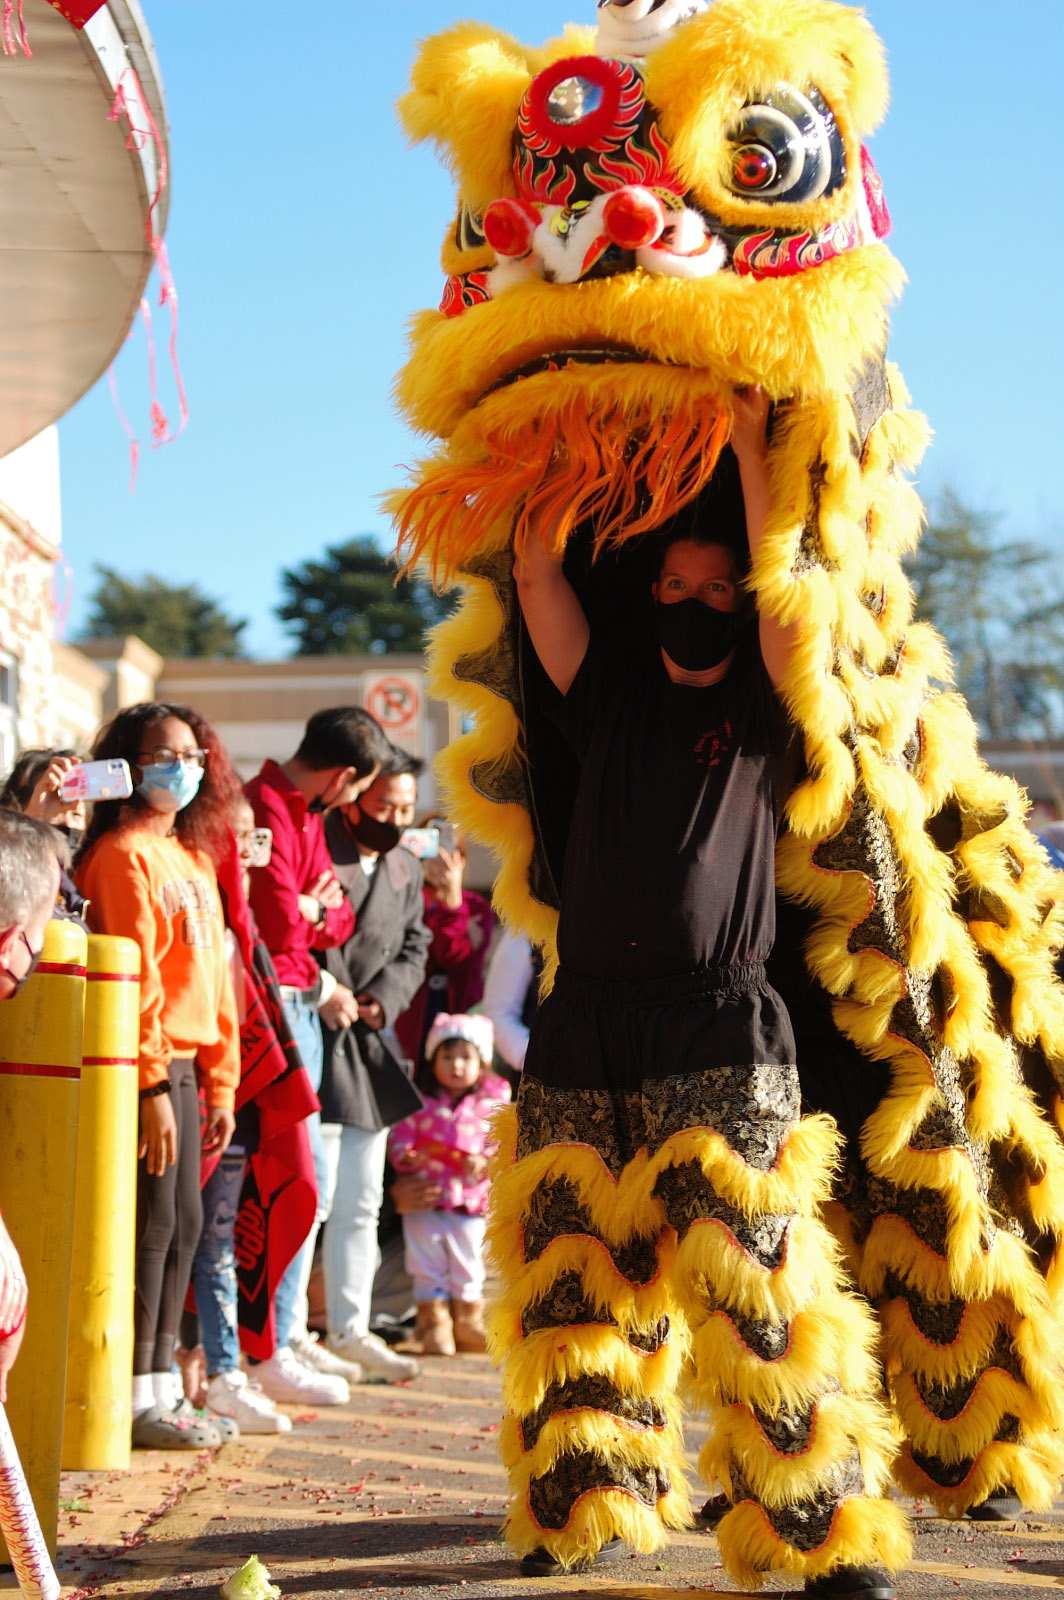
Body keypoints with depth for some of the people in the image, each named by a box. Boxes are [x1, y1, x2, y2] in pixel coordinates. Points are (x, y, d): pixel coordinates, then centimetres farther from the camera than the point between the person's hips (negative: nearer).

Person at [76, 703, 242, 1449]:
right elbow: (133, 975, -15)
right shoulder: (124, 854, -9)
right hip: (146, 1069, -9)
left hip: (186, 1066, 9)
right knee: (153, 1223, -6)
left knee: (184, 1223, 10)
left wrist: (222, 1082, 14)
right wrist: (154, 1083, -19)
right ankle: (135, 1397, 0)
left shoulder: (195, 856, 18)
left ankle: (161, 1384, 18)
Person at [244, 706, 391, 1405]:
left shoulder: (307, 815, 18)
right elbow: (279, 922, -24)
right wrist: (315, 906, -2)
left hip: (301, 1001, 11)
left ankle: (289, 1328, 26)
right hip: (273, 1001, -11)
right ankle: (269, 1349, -7)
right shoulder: (268, 809, -17)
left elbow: (337, 921, 15)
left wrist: (311, 910, -7)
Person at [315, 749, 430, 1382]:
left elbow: (414, 948, 17)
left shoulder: (406, 870, 15)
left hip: (367, 1045, 8)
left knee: (362, 1200, 13)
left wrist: (382, 999, -2)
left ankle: (350, 1328, 23)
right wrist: (320, 990, -20)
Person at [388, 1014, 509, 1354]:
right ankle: (433, 1321, 11)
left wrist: (485, 1164, -16)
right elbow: (400, 1134, 1)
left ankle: (468, 1321, 22)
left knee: (468, 1265, 9)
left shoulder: (492, 1103, 5)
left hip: (470, 1201, 1)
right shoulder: (419, 1101, 2)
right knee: (428, 1266, 2)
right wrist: (407, 1156, -20)